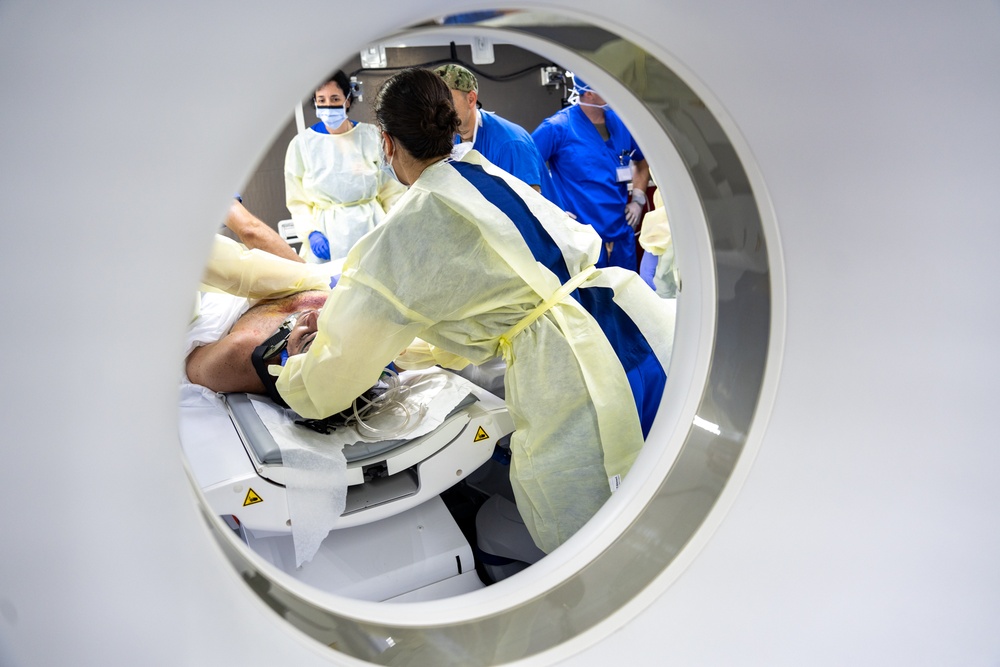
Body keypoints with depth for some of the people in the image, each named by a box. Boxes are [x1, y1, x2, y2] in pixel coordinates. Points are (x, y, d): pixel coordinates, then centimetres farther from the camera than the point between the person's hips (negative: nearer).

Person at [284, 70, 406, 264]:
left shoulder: (371, 136, 3)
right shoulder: (302, 143, 1)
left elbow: (391, 190, 5)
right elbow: (298, 201, 3)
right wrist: (310, 232, -13)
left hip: (372, 227, 1)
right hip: (327, 235, -1)